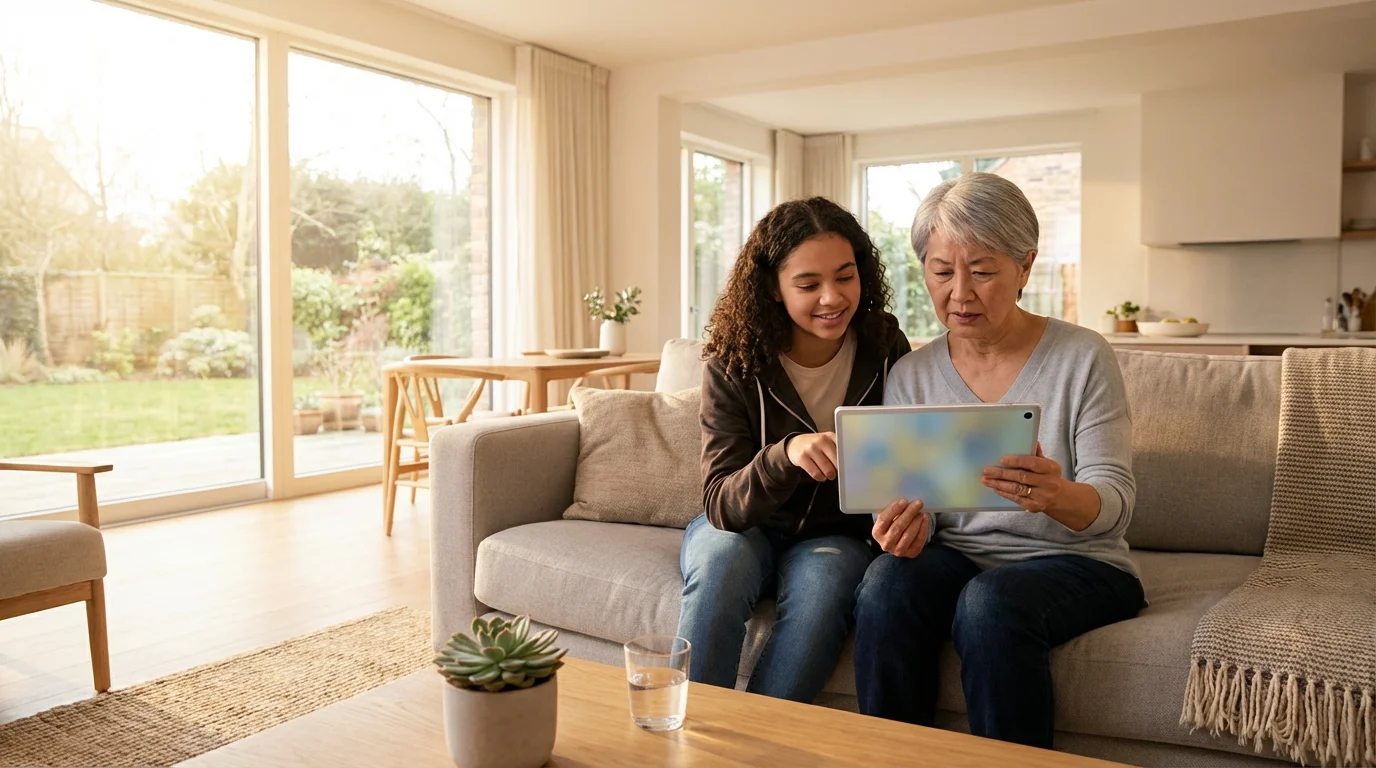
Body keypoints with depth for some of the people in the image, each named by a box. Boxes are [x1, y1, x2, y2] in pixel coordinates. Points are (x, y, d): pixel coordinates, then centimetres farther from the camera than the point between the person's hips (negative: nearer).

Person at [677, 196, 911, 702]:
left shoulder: (886, 350, -8)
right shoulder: (732, 365, -14)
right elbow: (721, 506, -21)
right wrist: (786, 454, -41)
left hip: (836, 537, 1)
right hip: (740, 530, -1)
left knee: (824, 573, -33)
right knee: (724, 560, -34)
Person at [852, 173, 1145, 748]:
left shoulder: (1082, 357, -6)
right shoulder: (910, 376, 3)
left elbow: (1115, 500, -11)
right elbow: (912, 501, 4)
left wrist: (1056, 497, -35)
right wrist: (907, 524, -22)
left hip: (1076, 564, -2)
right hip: (958, 558, 3)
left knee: (991, 601, -34)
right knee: (888, 581, -29)